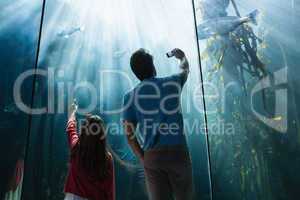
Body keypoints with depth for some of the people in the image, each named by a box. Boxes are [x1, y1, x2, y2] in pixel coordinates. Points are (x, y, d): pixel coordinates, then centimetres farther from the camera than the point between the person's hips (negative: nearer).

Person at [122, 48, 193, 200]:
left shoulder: (130, 96, 3)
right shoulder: (172, 83, 3)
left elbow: (129, 133, 0)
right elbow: (185, 70, 28)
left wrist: (142, 158, 10)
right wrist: (182, 56, 49)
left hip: (151, 156, 1)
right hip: (177, 151, 0)